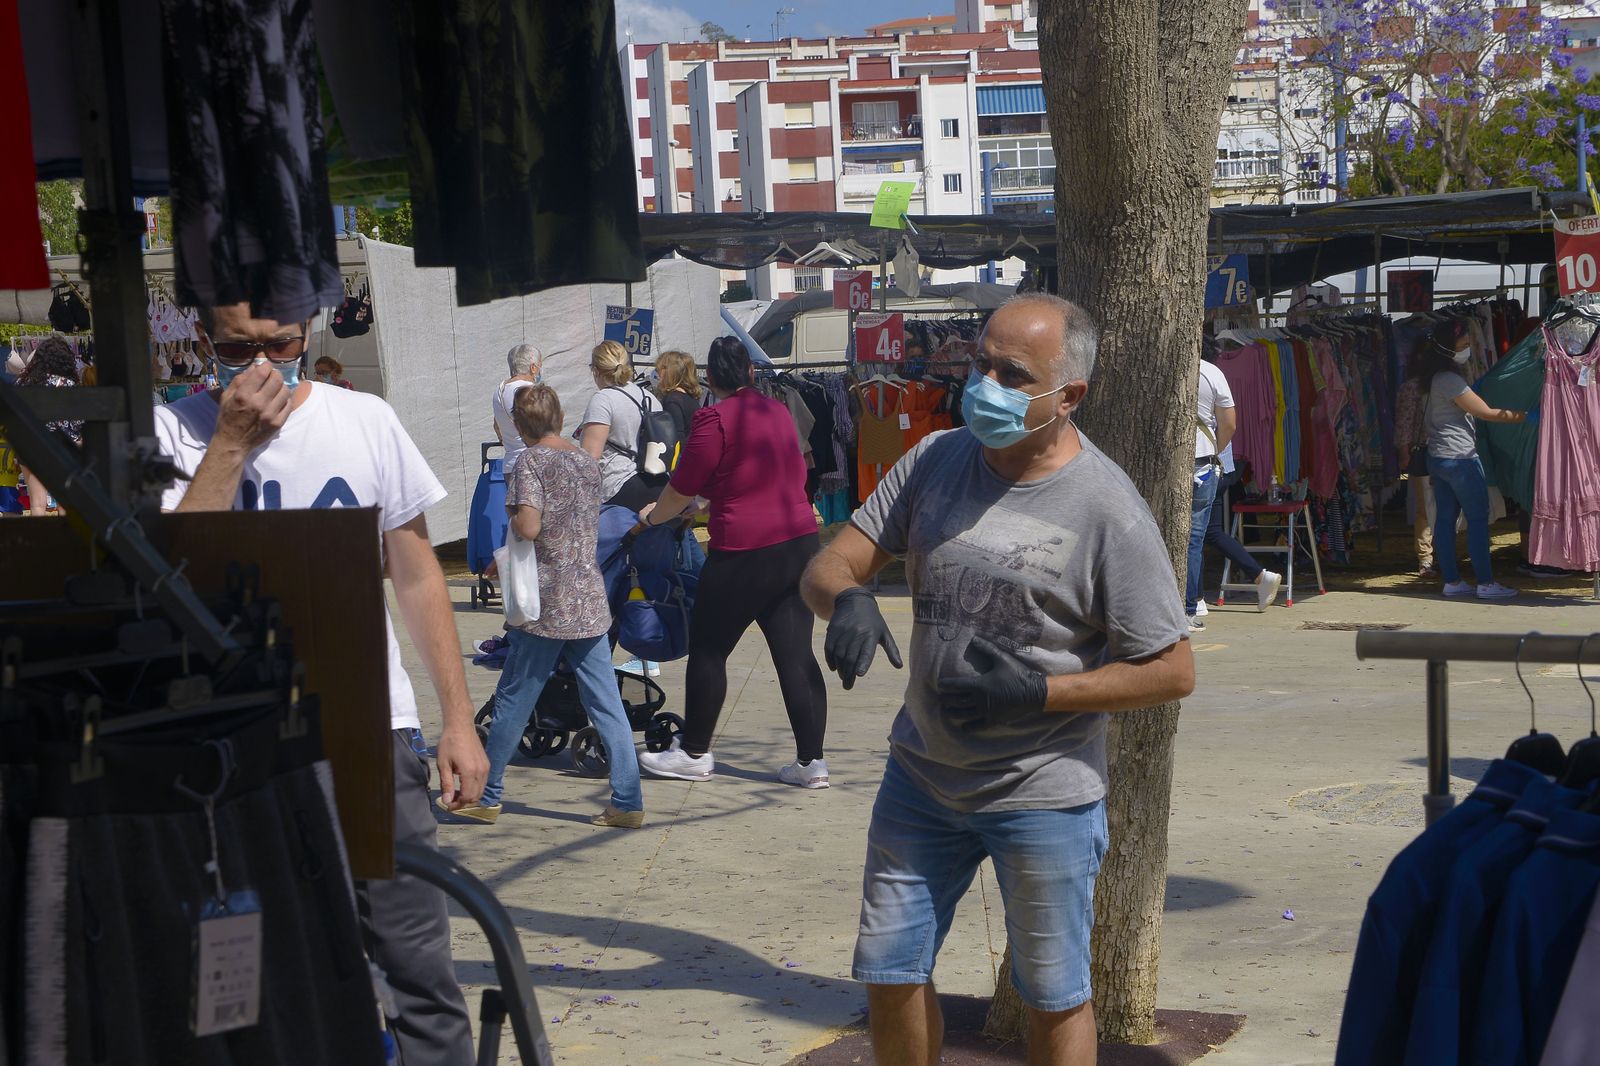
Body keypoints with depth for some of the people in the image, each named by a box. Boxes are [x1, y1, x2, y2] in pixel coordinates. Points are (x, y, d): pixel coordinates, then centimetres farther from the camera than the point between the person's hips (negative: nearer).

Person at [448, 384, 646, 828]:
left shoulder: (530, 461, -8)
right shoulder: (588, 461, 11)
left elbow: (529, 526, -19)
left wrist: (510, 516, 2)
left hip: (547, 605, -5)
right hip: (591, 602, 5)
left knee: (514, 700, 6)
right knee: (607, 703, 5)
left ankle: (486, 796, 16)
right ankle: (628, 802, 1)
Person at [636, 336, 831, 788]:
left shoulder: (715, 418, -11)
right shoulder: (778, 412, 11)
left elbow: (682, 489, -7)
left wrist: (653, 518, 13)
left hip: (744, 553, -7)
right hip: (800, 542, 7)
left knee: (708, 649, 8)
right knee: (796, 653, 7)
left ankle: (694, 752, 17)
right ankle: (811, 760, 5)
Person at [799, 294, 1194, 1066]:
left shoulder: (1107, 510, -16)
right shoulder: (935, 462, -1)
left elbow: (1173, 672, -14)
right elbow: (828, 566, -1)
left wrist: (1037, 692, -22)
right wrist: (847, 599, -25)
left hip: (1044, 797, -5)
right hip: (922, 773, 5)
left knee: (1053, 999, 9)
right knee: (890, 976, 13)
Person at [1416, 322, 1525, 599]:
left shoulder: (1439, 378, 13)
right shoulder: (1449, 379, -17)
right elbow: (1485, 412, -16)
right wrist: (1521, 416, -8)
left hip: (1439, 458, 10)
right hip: (1460, 457, -10)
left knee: (1445, 518, 8)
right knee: (1478, 518, -4)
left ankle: (1452, 581, 11)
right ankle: (1485, 583, -3)